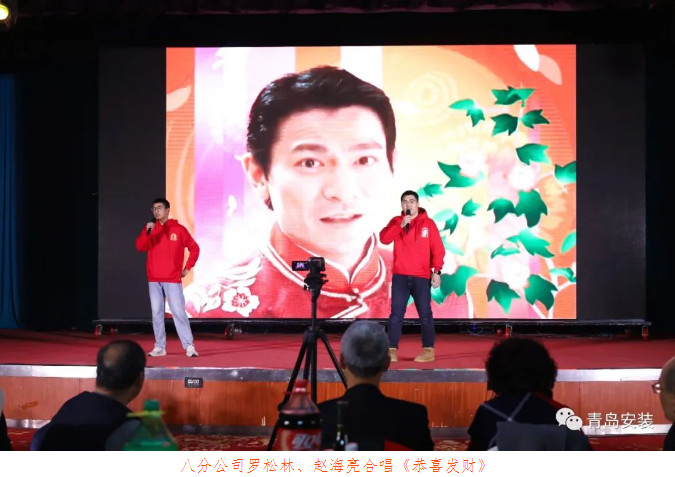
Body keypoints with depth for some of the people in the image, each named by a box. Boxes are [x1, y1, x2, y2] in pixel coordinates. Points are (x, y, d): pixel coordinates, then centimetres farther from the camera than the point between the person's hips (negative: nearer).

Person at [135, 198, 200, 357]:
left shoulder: (178, 229, 1)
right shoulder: (150, 229, 9)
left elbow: (194, 248, 5)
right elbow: (140, 247, -5)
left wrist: (187, 268, 0)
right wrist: (147, 231, -19)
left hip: (172, 279, -3)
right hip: (154, 279, 3)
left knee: (178, 311, -7)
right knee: (156, 313, 3)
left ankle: (189, 346, -6)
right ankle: (159, 347, 7)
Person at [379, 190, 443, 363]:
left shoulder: (428, 223, 3)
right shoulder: (396, 221, 8)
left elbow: (438, 249, 1)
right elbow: (384, 238, -8)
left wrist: (437, 271, -7)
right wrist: (400, 225, -17)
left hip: (422, 277, -1)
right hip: (400, 276, 1)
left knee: (425, 313, -1)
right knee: (396, 313, -3)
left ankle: (428, 350, 6)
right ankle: (392, 350, 0)